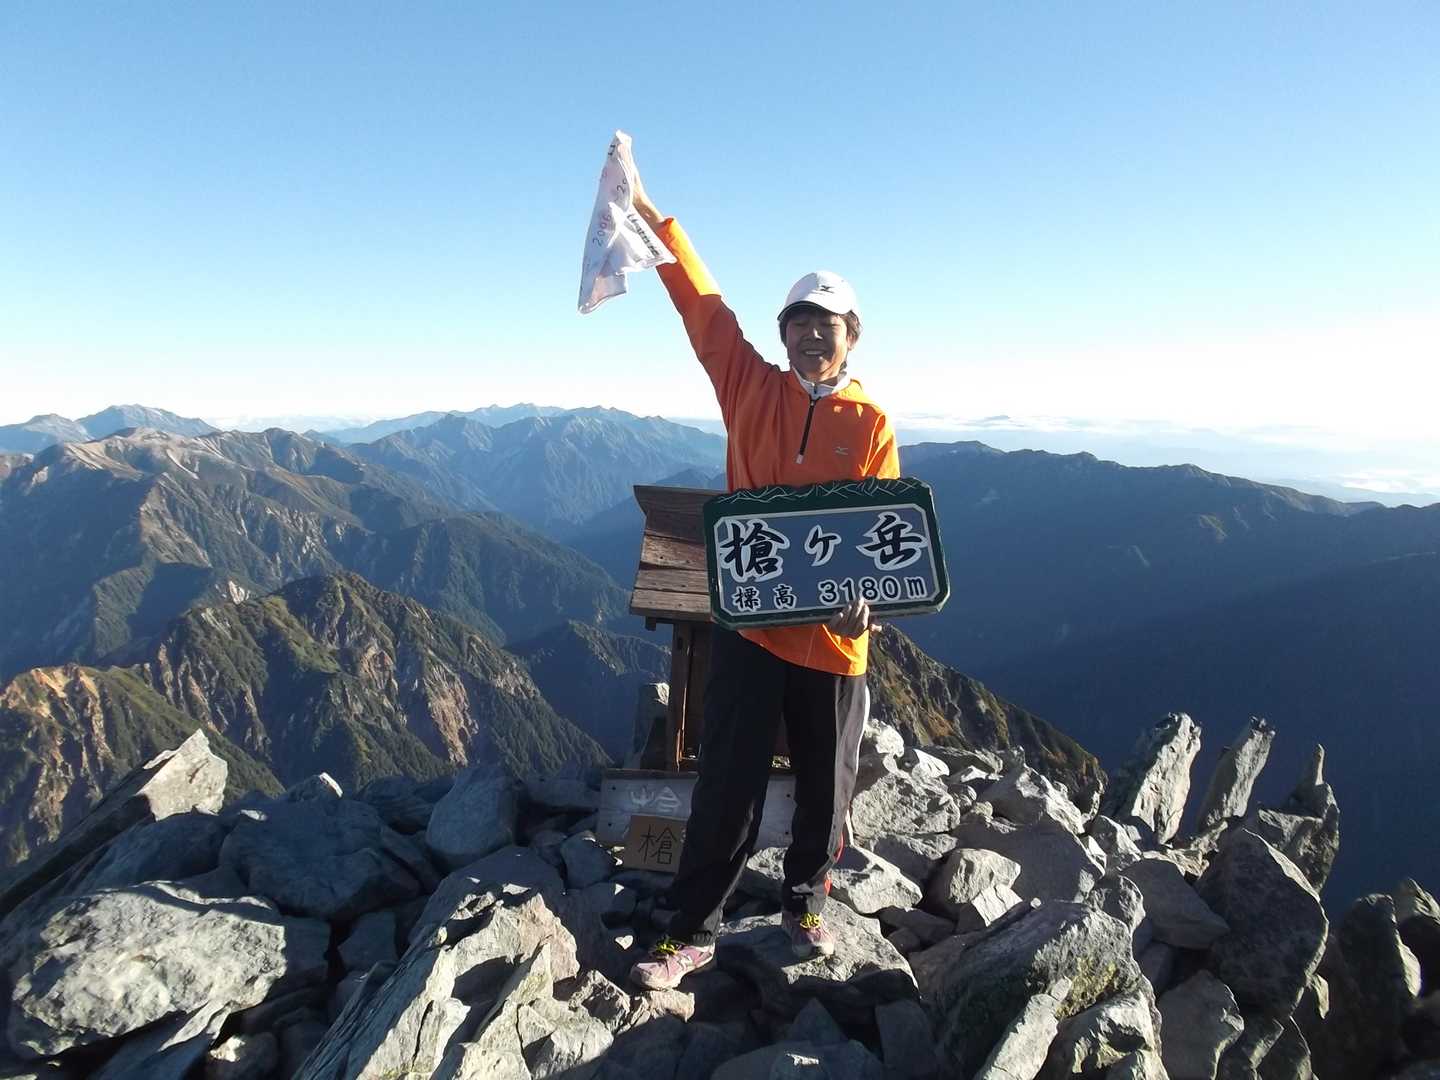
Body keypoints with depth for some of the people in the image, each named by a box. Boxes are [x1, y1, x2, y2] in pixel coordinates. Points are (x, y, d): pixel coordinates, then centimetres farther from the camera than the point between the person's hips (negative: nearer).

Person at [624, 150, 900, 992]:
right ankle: (694, 931, 19)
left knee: (827, 785, 15)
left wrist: (865, 596, -20)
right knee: (728, 785, 4)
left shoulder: (871, 424, 1)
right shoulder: (753, 390, 4)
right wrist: (651, 215, 1)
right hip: (749, 622, 0)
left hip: (832, 635, 1)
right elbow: (704, 306, 2)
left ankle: (806, 905, 38)